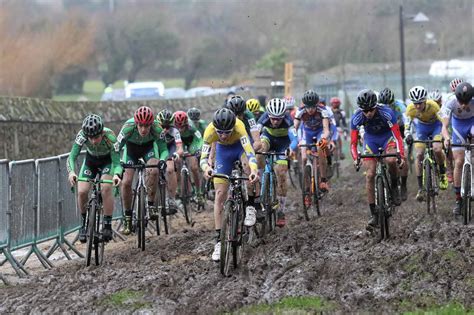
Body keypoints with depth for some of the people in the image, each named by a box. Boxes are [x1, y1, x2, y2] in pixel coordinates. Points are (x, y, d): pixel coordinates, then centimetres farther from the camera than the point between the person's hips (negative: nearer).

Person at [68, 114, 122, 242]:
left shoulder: (109, 137, -37)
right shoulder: (82, 135, -33)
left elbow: (116, 162, -38)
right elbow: (72, 157, -35)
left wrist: (117, 174, -59)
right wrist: (71, 172, -56)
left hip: (107, 161, -2)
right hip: (90, 161, 2)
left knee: (106, 188, -28)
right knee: (82, 191, -17)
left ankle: (107, 225, -17)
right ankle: (84, 223, 7)